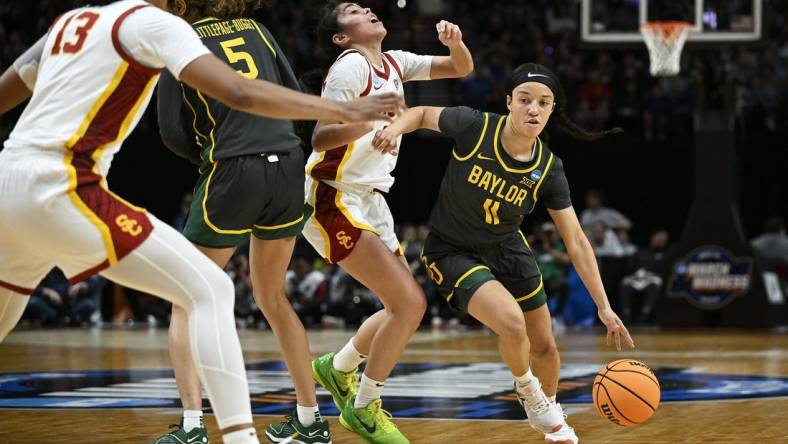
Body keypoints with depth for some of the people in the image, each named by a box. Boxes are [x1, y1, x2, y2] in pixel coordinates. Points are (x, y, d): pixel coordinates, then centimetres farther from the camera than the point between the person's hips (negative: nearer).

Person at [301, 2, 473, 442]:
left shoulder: (394, 64, 11)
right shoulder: (352, 65, -13)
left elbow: (461, 68, 14)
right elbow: (320, 137, -20)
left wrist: (455, 42, -7)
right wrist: (366, 123, -38)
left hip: (369, 202, 9)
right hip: (335, 201, -9)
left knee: (410, 305, 11)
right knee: (409, 302, -15)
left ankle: (336, 368, 31)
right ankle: (363, 408, -2)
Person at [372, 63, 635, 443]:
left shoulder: (548, 170, -16)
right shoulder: (474, 127, -24)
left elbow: (576, 242, -10)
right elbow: (422, 114, -4)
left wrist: (604, 307, -12)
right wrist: (394, 127, -27)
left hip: (507, 250, 4)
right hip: (452, 252, -4)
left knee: (544, 346, 11)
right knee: (512, 323, -27)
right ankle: (527, 391, 7)